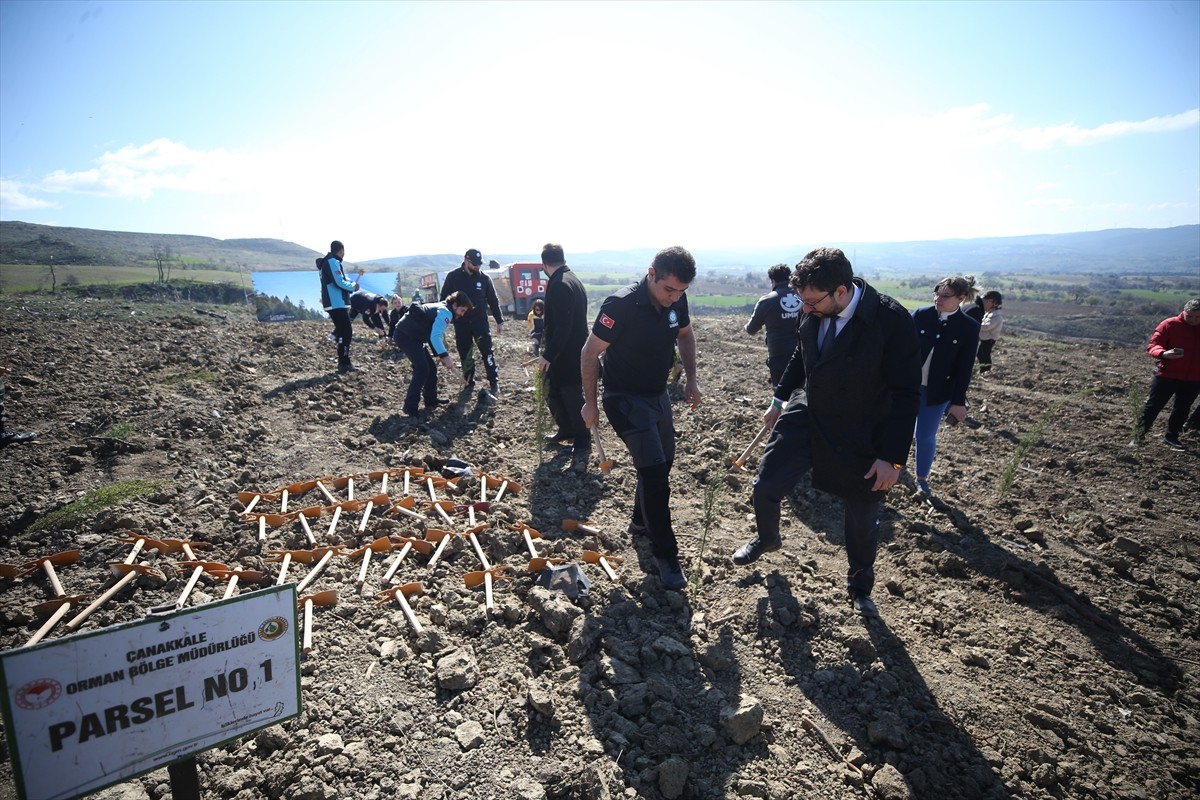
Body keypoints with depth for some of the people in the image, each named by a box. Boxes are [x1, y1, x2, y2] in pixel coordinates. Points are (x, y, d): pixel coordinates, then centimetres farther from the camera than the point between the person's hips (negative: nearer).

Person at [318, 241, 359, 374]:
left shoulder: (330, 262, 20)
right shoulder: (332, 262, -12)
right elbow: (339, 282, -19)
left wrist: (351, 283, 7)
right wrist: (353, 287, -5)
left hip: (336, 304, 10)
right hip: (337, 304, -10)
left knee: (344, 333, 14)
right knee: (346, 333, -9)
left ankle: (345, 363, 19)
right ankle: (344, 364, -10)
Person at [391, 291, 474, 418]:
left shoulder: (442, 310, 19)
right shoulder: (445, 312, -14)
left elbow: (435, 335, 23)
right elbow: (435, 337, -26)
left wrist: (441, 356, 16)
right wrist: (445, 356, -25)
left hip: (409, 335, 11)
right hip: (405, 335, -11)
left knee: (431, 368, 14)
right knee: (422, 369, -14)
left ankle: (431, 399, 26)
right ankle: (410, 407, -12)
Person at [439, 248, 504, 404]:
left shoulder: (484, 278, -1)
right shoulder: (453, 277, -3)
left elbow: (493, 300, 6)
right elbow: (444, 298, 4)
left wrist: (499, 320, 5)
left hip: (480, 321, -1)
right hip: (461, 323, 1)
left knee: (487, 352, -10)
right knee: (464, 354, 8)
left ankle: (494, 384, -7)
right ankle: (469, 382, 22)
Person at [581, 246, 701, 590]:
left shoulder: (677, 300, -8)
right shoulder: (621, 305, -26)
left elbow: (685, 335, 13)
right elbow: (590, 352, -17)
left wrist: (691, 379, 6)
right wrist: (590, 403, -12)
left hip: (658, 394, 7)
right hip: (625, 398, -7)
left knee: (662, 462, 18)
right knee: (653, 468, -14)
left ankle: (641, 521, 42)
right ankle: (665, 554, 0)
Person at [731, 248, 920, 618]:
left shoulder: (892, 321, -25)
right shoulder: (812, 311, -11)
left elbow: (906, 394, -18)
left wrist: (892, 457, -18)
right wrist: (780, 398, 16)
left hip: (861, 437, -3)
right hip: (807, 416, 4)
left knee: (863, 518, 13)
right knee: (764, 487, 3)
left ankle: (860, 585, 40)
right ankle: (767, 538, 36)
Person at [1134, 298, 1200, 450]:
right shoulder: (1169, 324, -9)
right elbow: (1153, 345, -13)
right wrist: (1164, 354, -34)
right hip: (1167, 375, -5)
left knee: (1182, 410, 13)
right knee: (1153, 406, -1)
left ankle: (1171, 437, 25)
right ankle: (1138, 437, 4)